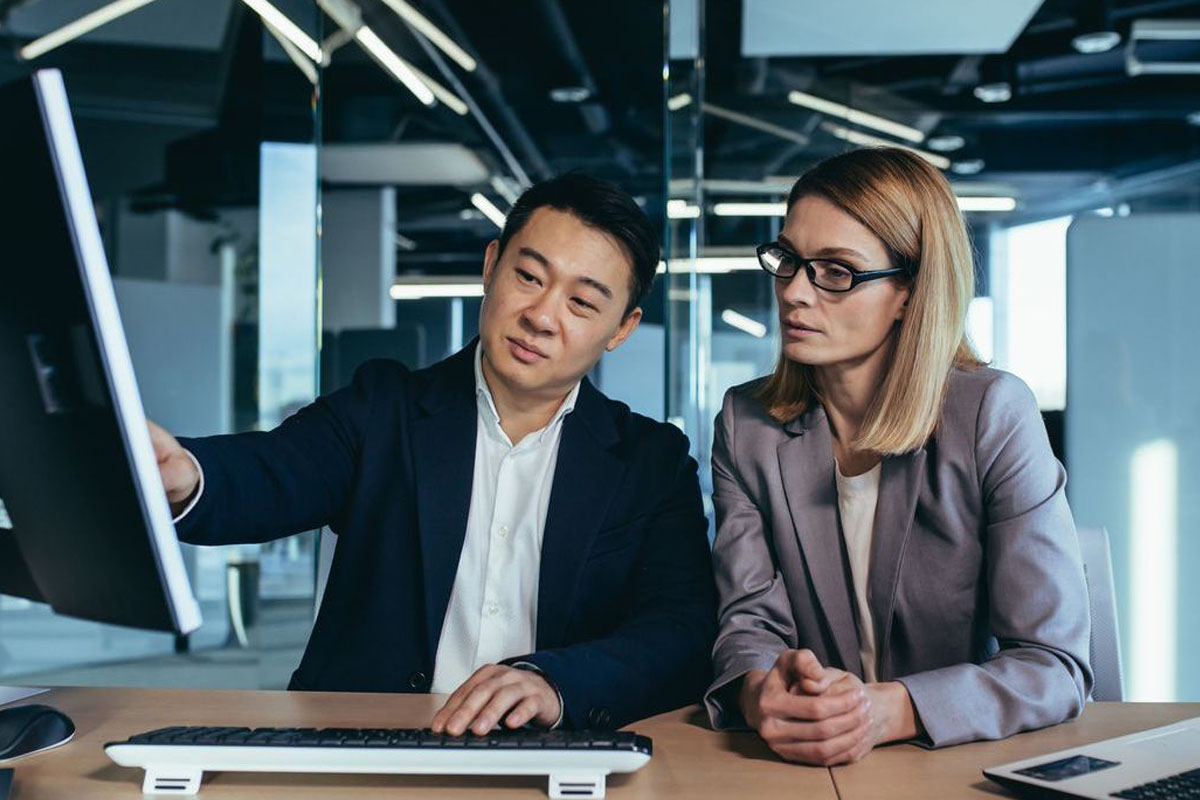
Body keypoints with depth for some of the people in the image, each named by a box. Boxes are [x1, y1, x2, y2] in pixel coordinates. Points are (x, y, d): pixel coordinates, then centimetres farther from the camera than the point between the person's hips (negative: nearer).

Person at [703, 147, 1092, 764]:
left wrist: (890, 712, -27)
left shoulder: (993, 414, -9)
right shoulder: (745, 424, 1)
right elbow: (750, 620, -2)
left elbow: (1056, 664, -11)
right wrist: (758, 692, -25)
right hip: (805, 771, 3)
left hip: (970, 761, -2)